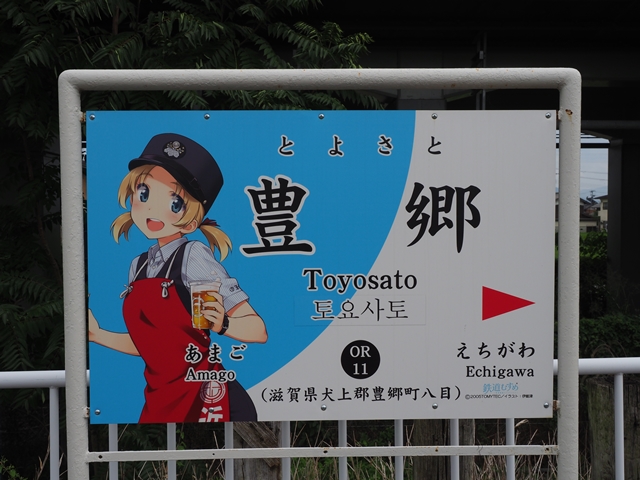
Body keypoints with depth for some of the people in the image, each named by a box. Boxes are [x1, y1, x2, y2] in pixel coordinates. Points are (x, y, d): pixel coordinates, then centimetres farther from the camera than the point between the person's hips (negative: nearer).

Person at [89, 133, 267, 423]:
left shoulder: (194, 256, -13)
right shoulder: (138, 267, 6)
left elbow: (258, 330, -17)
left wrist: (222, 325, -34)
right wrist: (97, 335, 8)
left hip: (205, 400, -6)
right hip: (158, 399, 6)